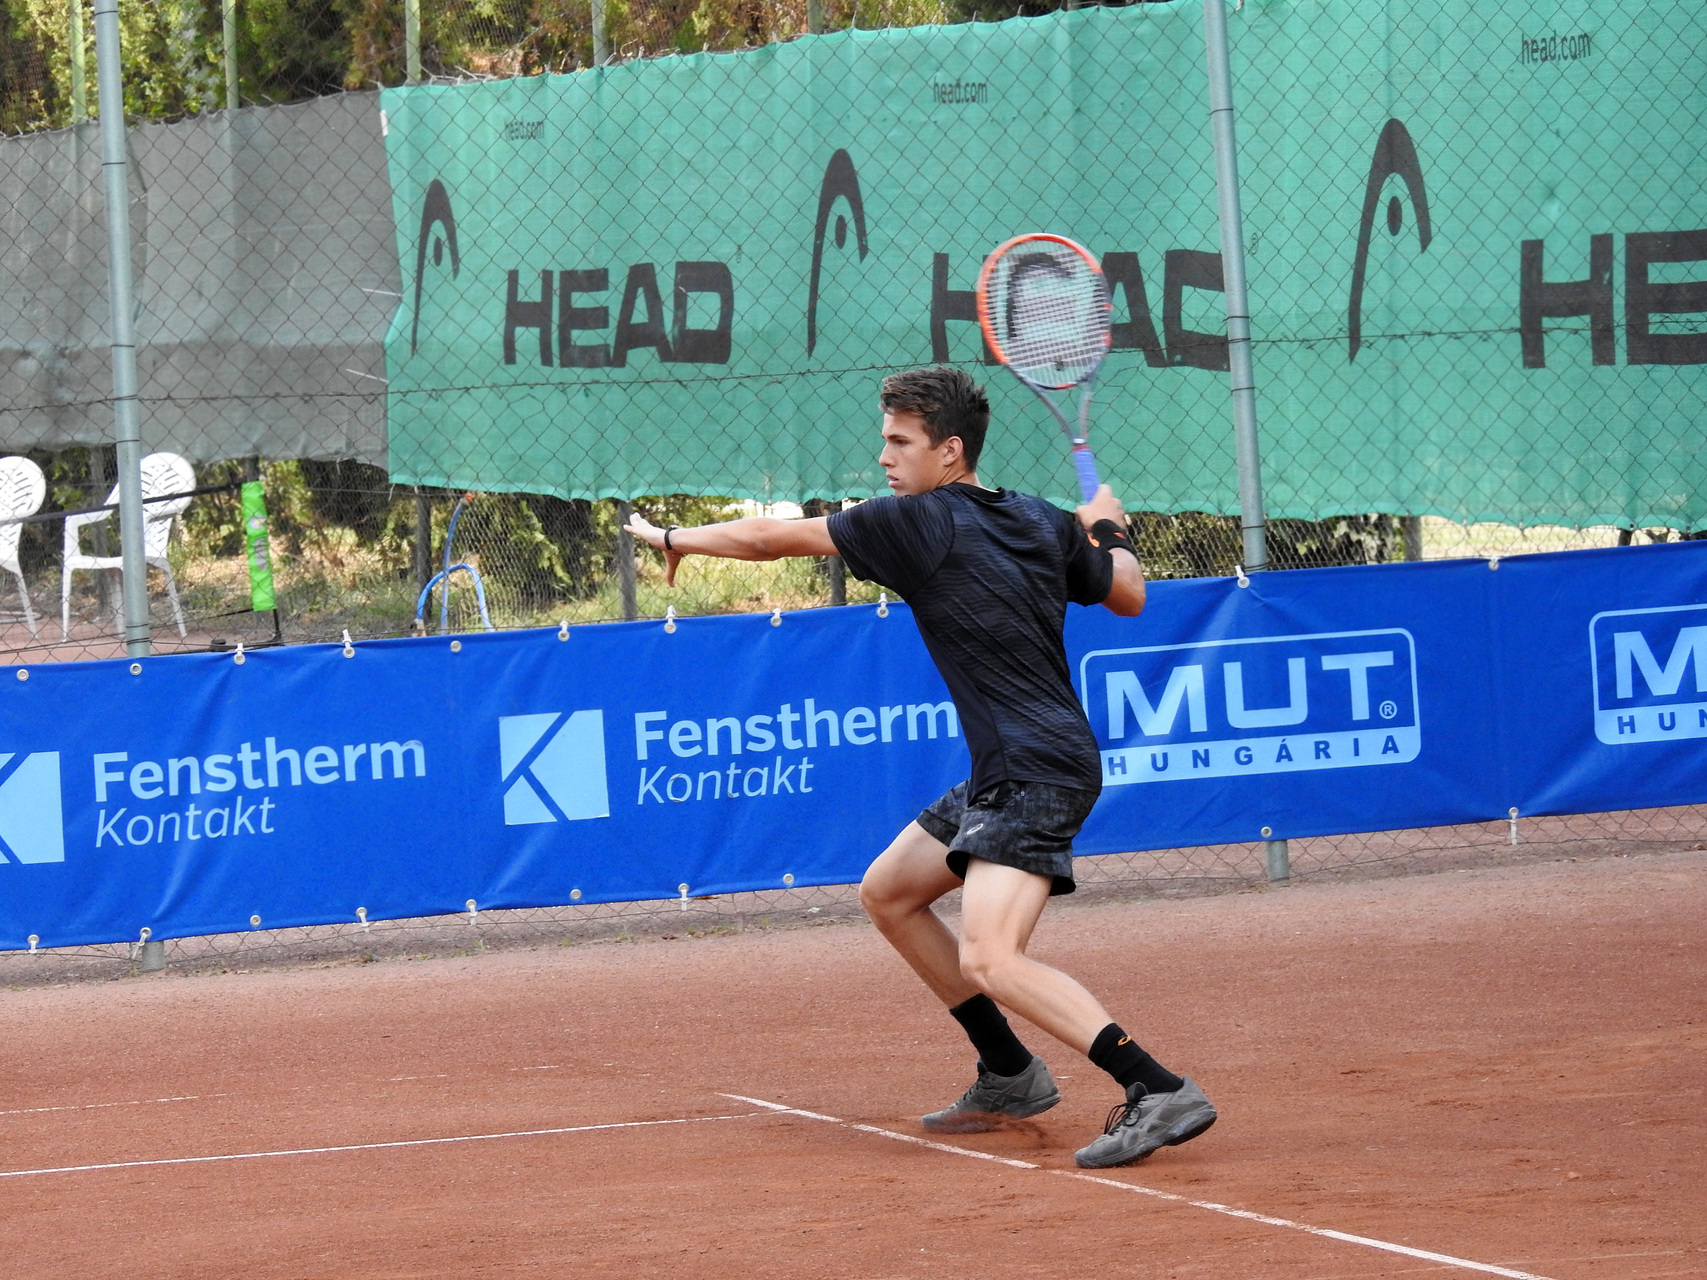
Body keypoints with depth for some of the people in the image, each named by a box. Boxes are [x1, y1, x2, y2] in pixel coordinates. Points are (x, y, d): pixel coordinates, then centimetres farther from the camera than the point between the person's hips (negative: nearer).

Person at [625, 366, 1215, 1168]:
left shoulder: (919, 522, -11)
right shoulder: (1042, 523, 9)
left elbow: (771, 538, 0)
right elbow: (1128, 597, 22)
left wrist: (675, 539, 16)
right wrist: (1107, 532, 39)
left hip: (1037, 775, -10)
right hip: (1001, 776, 10)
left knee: (989, 960, -24)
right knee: (887, 893, 21)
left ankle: (1159, 1093, -30)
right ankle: (1010, 1076, 25)